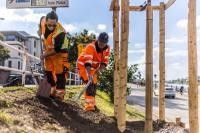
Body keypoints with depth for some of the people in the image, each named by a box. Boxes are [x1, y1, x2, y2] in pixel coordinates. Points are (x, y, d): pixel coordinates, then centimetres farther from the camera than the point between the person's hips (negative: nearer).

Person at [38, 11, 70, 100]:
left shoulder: (60, 33, -38)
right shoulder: (43, 21, -22)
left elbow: (56, 50, -29)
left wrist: (45, 55, -20)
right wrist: (40, 31, 5)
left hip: (59, 52, -7)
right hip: (48, 50, 7)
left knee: (59, 72, -10)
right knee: (48, 71, 13)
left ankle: (60, 93, -4)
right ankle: (52, 91, 26)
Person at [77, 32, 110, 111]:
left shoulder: (107, 49, -11)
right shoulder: (91, 47, -31)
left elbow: (105, 62, -11)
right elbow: (88, 62, -41)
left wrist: (99, 69, -29)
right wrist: (89, 74, -51)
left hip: (93, 68, 7)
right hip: (83, 66, -7)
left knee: (94, 85, 11)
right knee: (89, 84, -21)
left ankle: (92, 104, 28)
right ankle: (89, 105, -21)